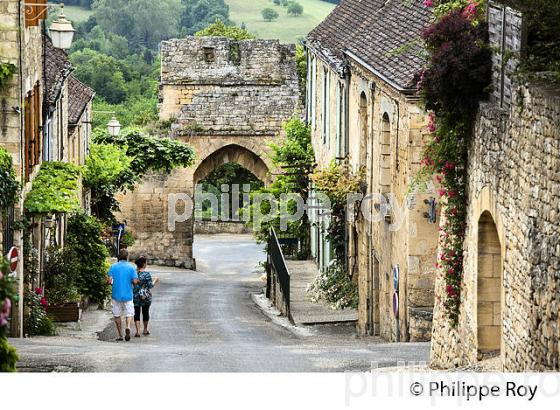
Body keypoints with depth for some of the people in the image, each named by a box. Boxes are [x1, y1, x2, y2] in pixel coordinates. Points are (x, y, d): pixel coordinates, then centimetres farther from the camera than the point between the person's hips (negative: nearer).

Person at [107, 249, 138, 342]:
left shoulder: (113, 266, -3)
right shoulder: (131, 267, -4)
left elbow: (109, 281, -9)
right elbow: (135, 281, -9)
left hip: (116, 295, 1)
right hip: (127, 295, -1)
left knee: (117, 315, 11)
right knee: (129, 313, 8)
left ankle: (120, 335, 12)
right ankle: (128, 327, -20)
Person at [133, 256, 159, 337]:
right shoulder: (147, 274, -14)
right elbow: (150, 285, -11)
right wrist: (155, 281, 7)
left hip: (136, 297, 1)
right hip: (146, 296, -1)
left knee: (137, 313, 4)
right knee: (145, 312, 15)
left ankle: (138, 331, -6)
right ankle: (145, 330, 30)